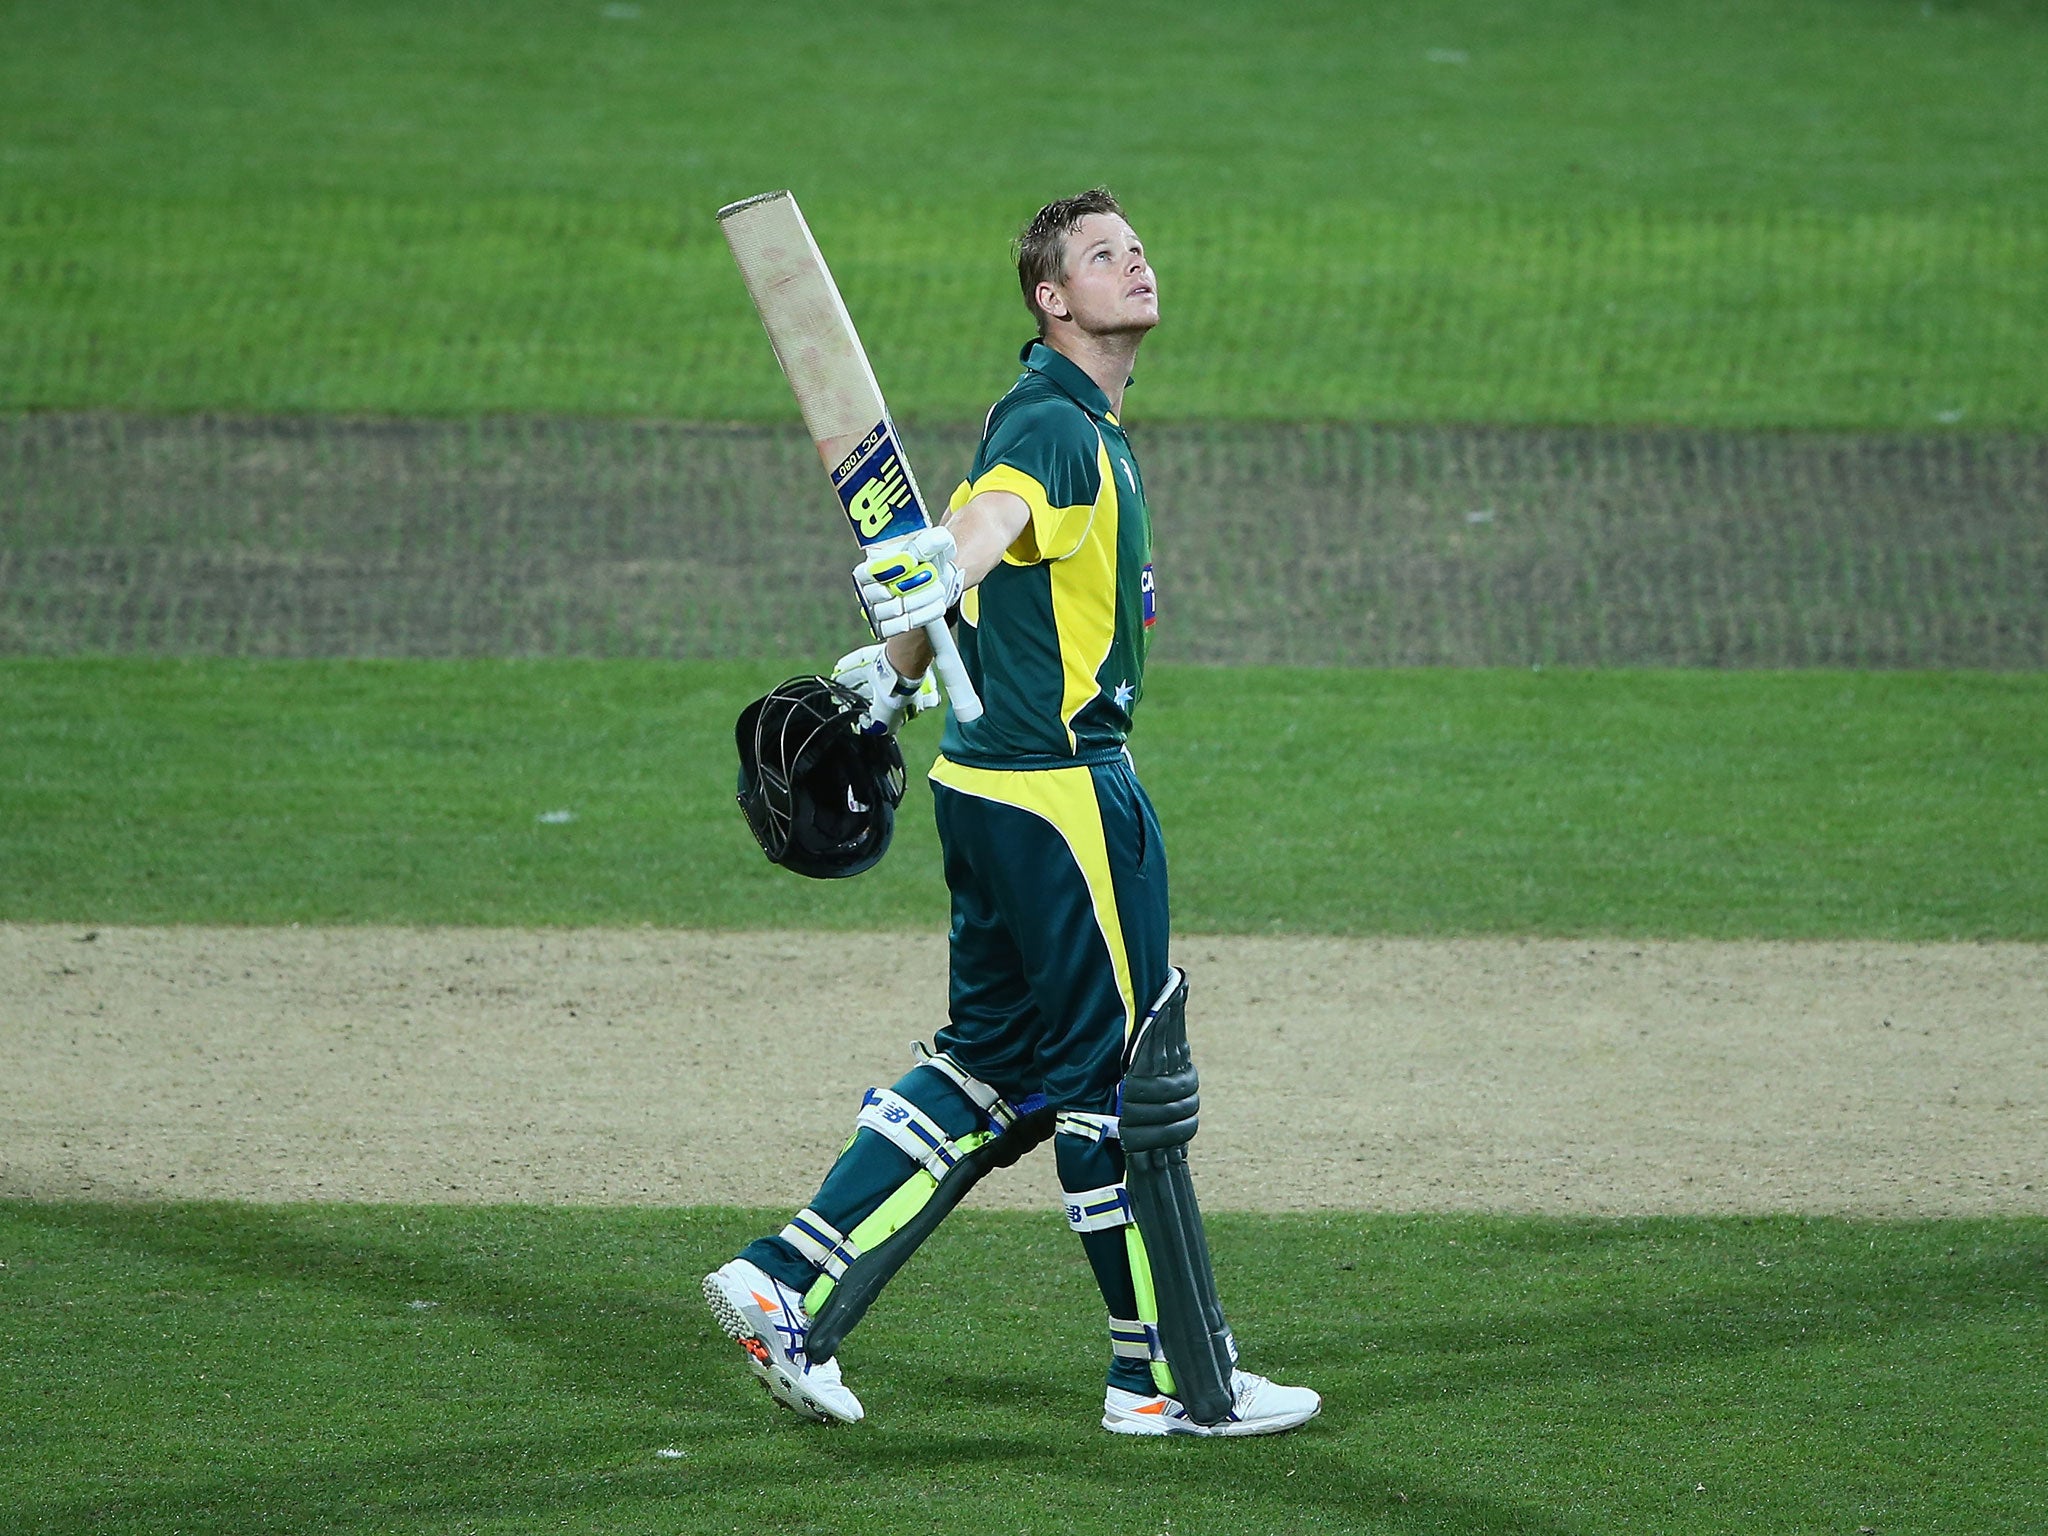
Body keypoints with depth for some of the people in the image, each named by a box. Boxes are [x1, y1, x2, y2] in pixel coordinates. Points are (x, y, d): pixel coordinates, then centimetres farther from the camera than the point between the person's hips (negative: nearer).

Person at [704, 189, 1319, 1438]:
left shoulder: (1089, 429, 16)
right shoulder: (1050, 424, -17)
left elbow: (983, 533, 28)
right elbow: (988, 518, -38)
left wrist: (893, 670, 40)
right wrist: (933, 576, -59)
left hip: (997, 786, 10)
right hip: (1059, 790, -10)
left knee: (996, 1066, 13)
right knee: (1120, 1069, -1)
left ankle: (788, 1287, 11)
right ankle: (1171, 1378, 8)